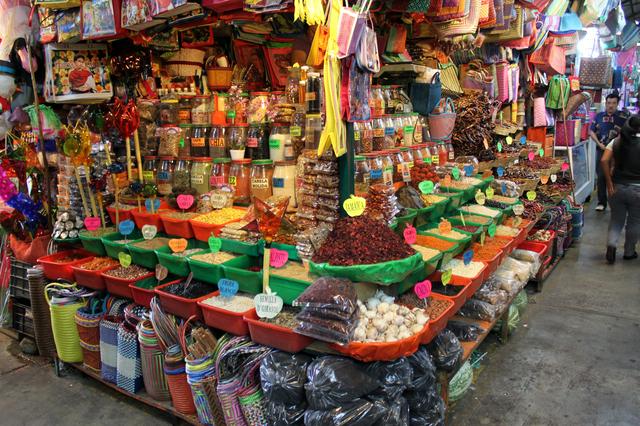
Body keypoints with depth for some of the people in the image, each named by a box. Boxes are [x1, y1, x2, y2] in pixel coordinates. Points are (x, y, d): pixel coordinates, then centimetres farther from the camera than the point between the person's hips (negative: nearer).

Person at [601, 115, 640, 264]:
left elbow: (604, 161, -11)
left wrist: (609, 183, -7)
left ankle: (611, 243, -8)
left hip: (617, 186, 2)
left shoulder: (616, 142, 0)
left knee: (616, 219, 15)